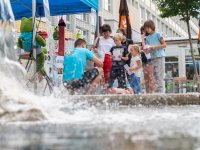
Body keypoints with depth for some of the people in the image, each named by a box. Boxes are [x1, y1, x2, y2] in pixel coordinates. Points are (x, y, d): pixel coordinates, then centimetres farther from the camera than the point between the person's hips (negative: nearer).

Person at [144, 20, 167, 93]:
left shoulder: (157, 34, -1)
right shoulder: (148, 38, 16)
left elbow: (164, 45, -5)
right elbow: (148, 50, 15)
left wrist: (154, 47, -13)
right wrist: (147, 50, -8)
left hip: (160, 57, -6)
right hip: (153, 58, 6)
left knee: (160, 76, -10)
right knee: (155, 76, 5)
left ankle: (161, 91, -11)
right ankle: (156, 92, 6)